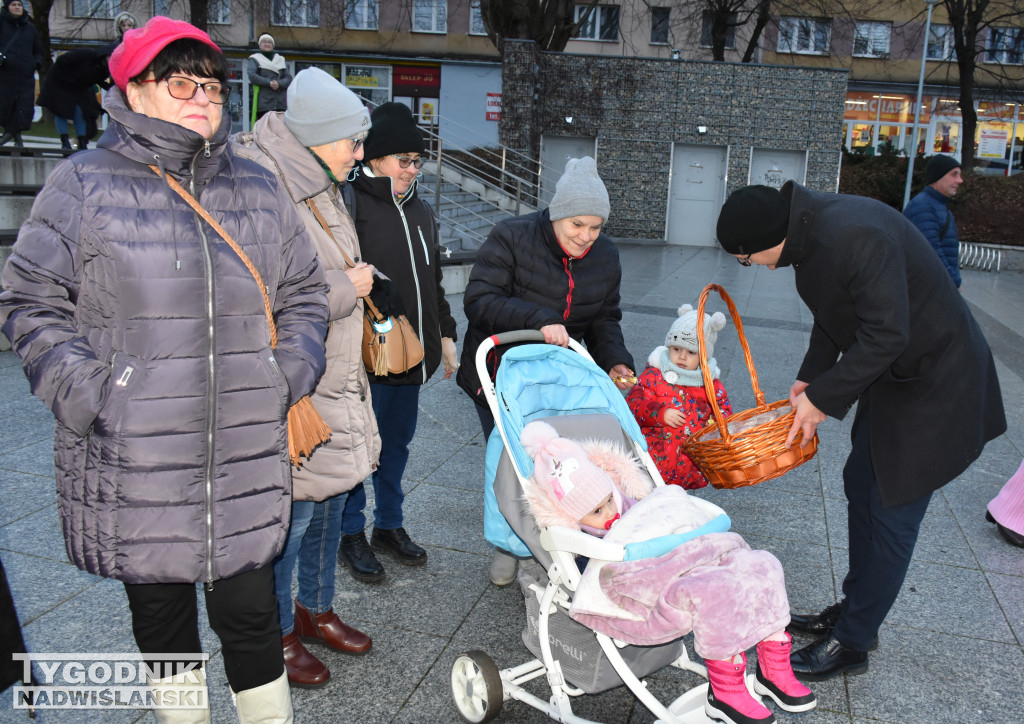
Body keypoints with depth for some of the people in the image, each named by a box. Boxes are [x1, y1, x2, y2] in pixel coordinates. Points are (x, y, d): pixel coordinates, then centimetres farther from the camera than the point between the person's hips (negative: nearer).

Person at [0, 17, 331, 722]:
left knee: (249, 608, 9)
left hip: (246, 457, 2)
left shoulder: (257, 189, 10)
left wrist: (290, 374, 2)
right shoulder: (84, 185, 0)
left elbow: (304, 294, 16)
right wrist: (83, 392, -10)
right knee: (161, 611, 16)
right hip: (133, 462, -1)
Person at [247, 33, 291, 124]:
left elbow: (288, 78, 9)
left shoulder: (281, 59, 21)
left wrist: (279, 84, -12)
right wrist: (269, 83, -16)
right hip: (263, 102, -3)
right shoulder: (255, 59, 11)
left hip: (281, 103, 3)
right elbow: (252, 76, -6)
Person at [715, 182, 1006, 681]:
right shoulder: (810, 228, 0)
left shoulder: (854, 238, -31)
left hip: (935, 387, -10)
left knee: (892, 514, -2)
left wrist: (824, 398, -21)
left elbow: (886, 333, -30)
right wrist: (809, 377, 5)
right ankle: (853, 611, 34)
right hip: (894, 377, 10)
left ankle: (851, 644, 11)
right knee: (861, 485, 17)